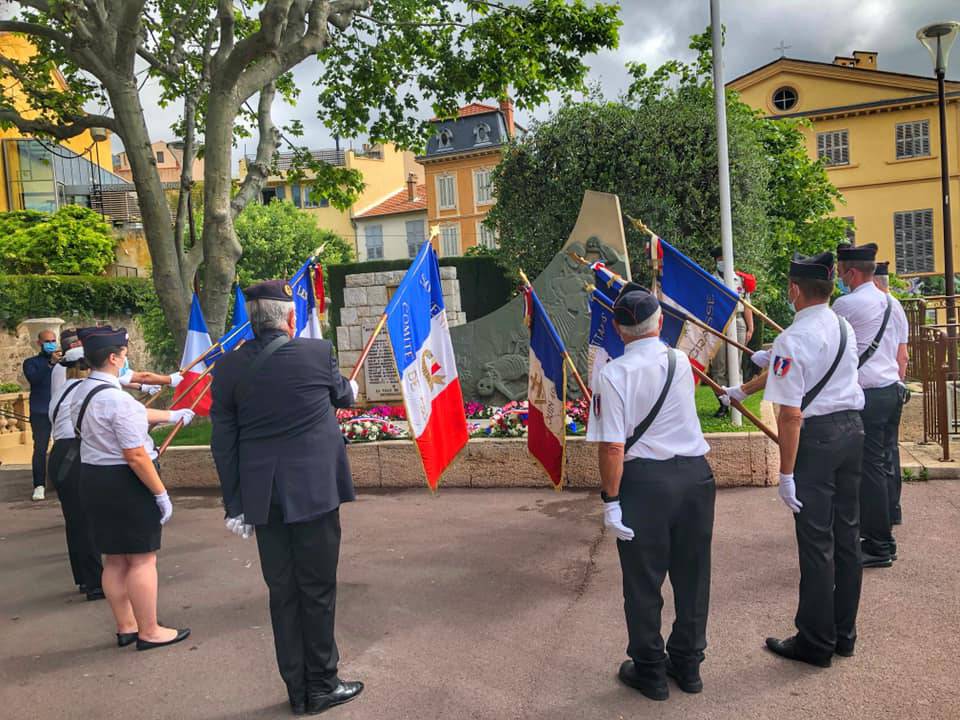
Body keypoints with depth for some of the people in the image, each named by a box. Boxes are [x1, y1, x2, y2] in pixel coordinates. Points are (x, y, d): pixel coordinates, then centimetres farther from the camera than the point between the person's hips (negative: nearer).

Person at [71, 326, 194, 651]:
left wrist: (171, 415, 33)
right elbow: (136, 456, -24)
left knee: (114, 559, 17)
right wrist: (161, 493, -16)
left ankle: (125, 626, 30)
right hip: (125, 482, -9)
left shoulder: (80, 393, 6)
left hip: (93, 478, 9)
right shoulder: (117, 399, -23)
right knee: (142, 559, 3)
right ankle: (149, 632, 13)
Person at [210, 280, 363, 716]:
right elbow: (342, 396, 11)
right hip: (314, 491, -3)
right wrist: (350, 388, 36)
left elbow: (223, 443, 0)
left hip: (262, 498, 3)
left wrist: (234, 505, 7)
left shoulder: (228, 367, -1)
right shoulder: (317, 353, -9)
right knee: (317, 590, 10)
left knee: (282, 593, 15)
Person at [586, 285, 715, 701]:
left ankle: (649, 671, 28)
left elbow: (612, 447, -17)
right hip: (695, 474, 5)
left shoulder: (613, 374, -14)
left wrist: (610, 499, -10)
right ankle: (687, 664, 35)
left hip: (644, 482, -5)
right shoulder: (681, 362, 2)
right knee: (691, 575, 18)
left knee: (643, 581, 12)